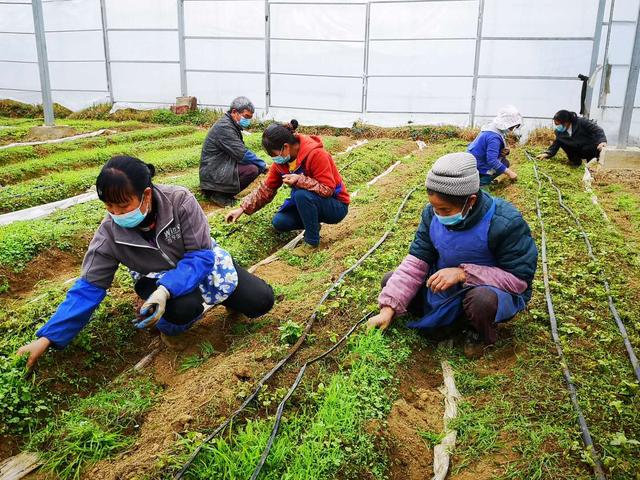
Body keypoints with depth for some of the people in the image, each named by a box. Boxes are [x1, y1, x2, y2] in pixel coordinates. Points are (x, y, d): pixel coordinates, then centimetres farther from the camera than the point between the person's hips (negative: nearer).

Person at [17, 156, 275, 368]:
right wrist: (47, 338, -21)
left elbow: (201, 256, -27)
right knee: (184, 307, -36)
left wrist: (166, 290, -43)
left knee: (261, 301, -11)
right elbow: (89, 287, -17)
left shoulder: (180, 201, -30)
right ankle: (169, 326, 0)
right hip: (157, 277, 0)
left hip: (201, 263, 1)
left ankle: (220, 294, 19)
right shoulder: (109, 233, -23)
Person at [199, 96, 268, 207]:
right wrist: (263, 166, -13)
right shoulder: (224, 127, -18)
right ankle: (220, 195, -9)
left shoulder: (231, 125, 14)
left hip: (217, 168, 11)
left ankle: (220, 191, 8)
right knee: (252, 169, -24)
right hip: (212, 174, -11)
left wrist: (261, 164, 3)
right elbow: (242, 154, -23)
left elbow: (241, 150, 17)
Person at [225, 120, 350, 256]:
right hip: (306, 203, 7)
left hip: (336, 206, -7)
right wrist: (242, 208, -5)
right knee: (279, 222, -13)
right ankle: (312, 225, 12)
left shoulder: (316, 154, -27)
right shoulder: (281, 161, -5)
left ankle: (312, 242, -16)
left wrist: (300, 180, -37)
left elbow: (327, 190, -27)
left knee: (302, 194, -34)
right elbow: (266, 189, 1)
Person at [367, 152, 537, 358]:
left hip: (496, 290, -5)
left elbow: (520, 279, -24)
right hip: (445, 284, 5)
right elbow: (416, 262, -11)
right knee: (391, 281, -6)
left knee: (482, 300, -41)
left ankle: (482, 334, -4)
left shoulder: (506, 223, -28)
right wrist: (388, 309, -21)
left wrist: (463, 274, -34)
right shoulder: (433, 214, -12)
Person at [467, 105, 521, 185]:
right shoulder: (493, 137, -26)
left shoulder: (491, 127, 5)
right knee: (505, 164, -8)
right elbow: (492, 160, -31)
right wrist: (509, 172, -24)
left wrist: (505, 151, -7)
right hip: (477, 168, -10)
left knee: (503, 161, 12)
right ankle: (480, 183, -11)